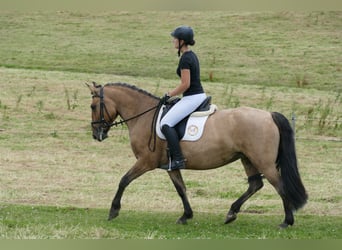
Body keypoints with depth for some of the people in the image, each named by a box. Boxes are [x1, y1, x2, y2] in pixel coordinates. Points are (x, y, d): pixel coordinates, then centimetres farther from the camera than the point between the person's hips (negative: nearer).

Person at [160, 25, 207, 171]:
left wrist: (169, 95, -7)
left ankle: (178, 159, -22)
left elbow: (185, 84, -19)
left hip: (192, 98, -11)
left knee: (166, 123, -16)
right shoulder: (192, 56, 14)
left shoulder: (185, 59, -17)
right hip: (200, 95, 11)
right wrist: (172, 93, 19)